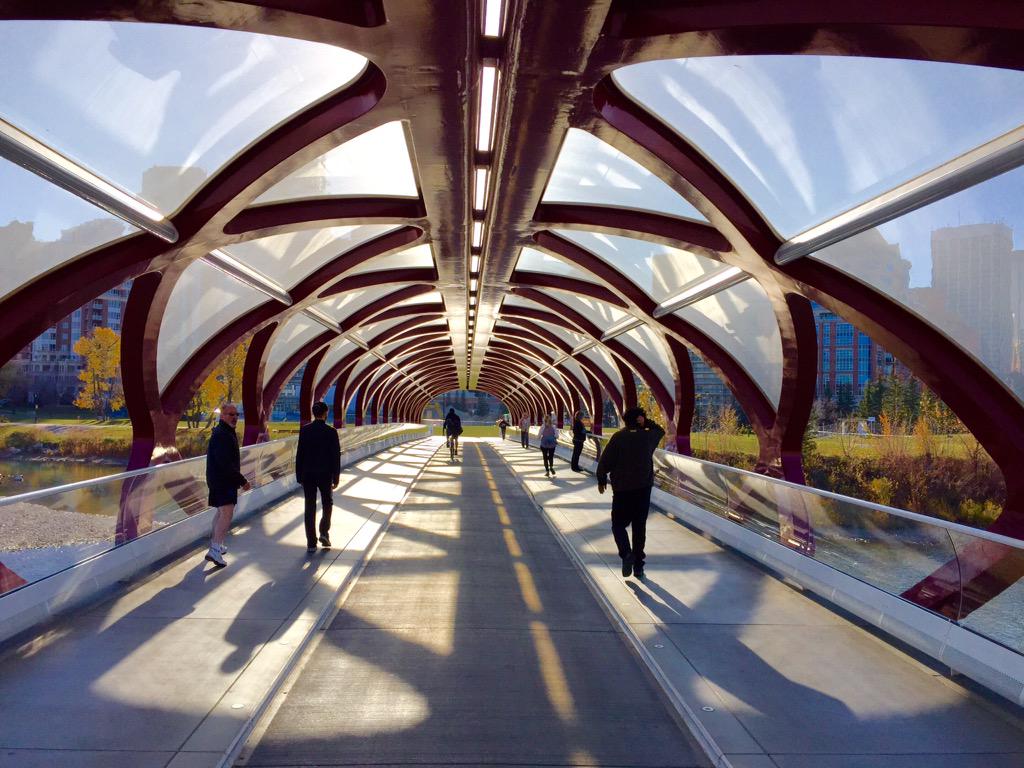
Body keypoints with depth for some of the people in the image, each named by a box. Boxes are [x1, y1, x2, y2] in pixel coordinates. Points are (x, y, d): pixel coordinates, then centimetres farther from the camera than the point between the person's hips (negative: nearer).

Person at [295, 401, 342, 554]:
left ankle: (311, 543, 7)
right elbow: (336, 456, -6)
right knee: (327, 503, 19)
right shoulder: (331, 431, -7)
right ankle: (324, 532, 4)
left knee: (310, 507, 6)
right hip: (325, 474, -1)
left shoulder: (305, 430, -2)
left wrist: (299, 476, 8)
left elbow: (299, 454, 0)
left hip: (308, 474, 2)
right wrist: (336, 478, 2)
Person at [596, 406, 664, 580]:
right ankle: (638, 565, 15)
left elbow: (605, 461, -9)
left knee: (618, 524, 8)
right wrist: (646, 423, 5)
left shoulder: (618, 437, -8)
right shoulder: (648, 436, 1)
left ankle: (626, 553, -16)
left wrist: (601, 480, 6)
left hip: (622, 489, -3)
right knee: (639, 526, 11)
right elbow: (661, 431, 24)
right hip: (644, 488, 3)